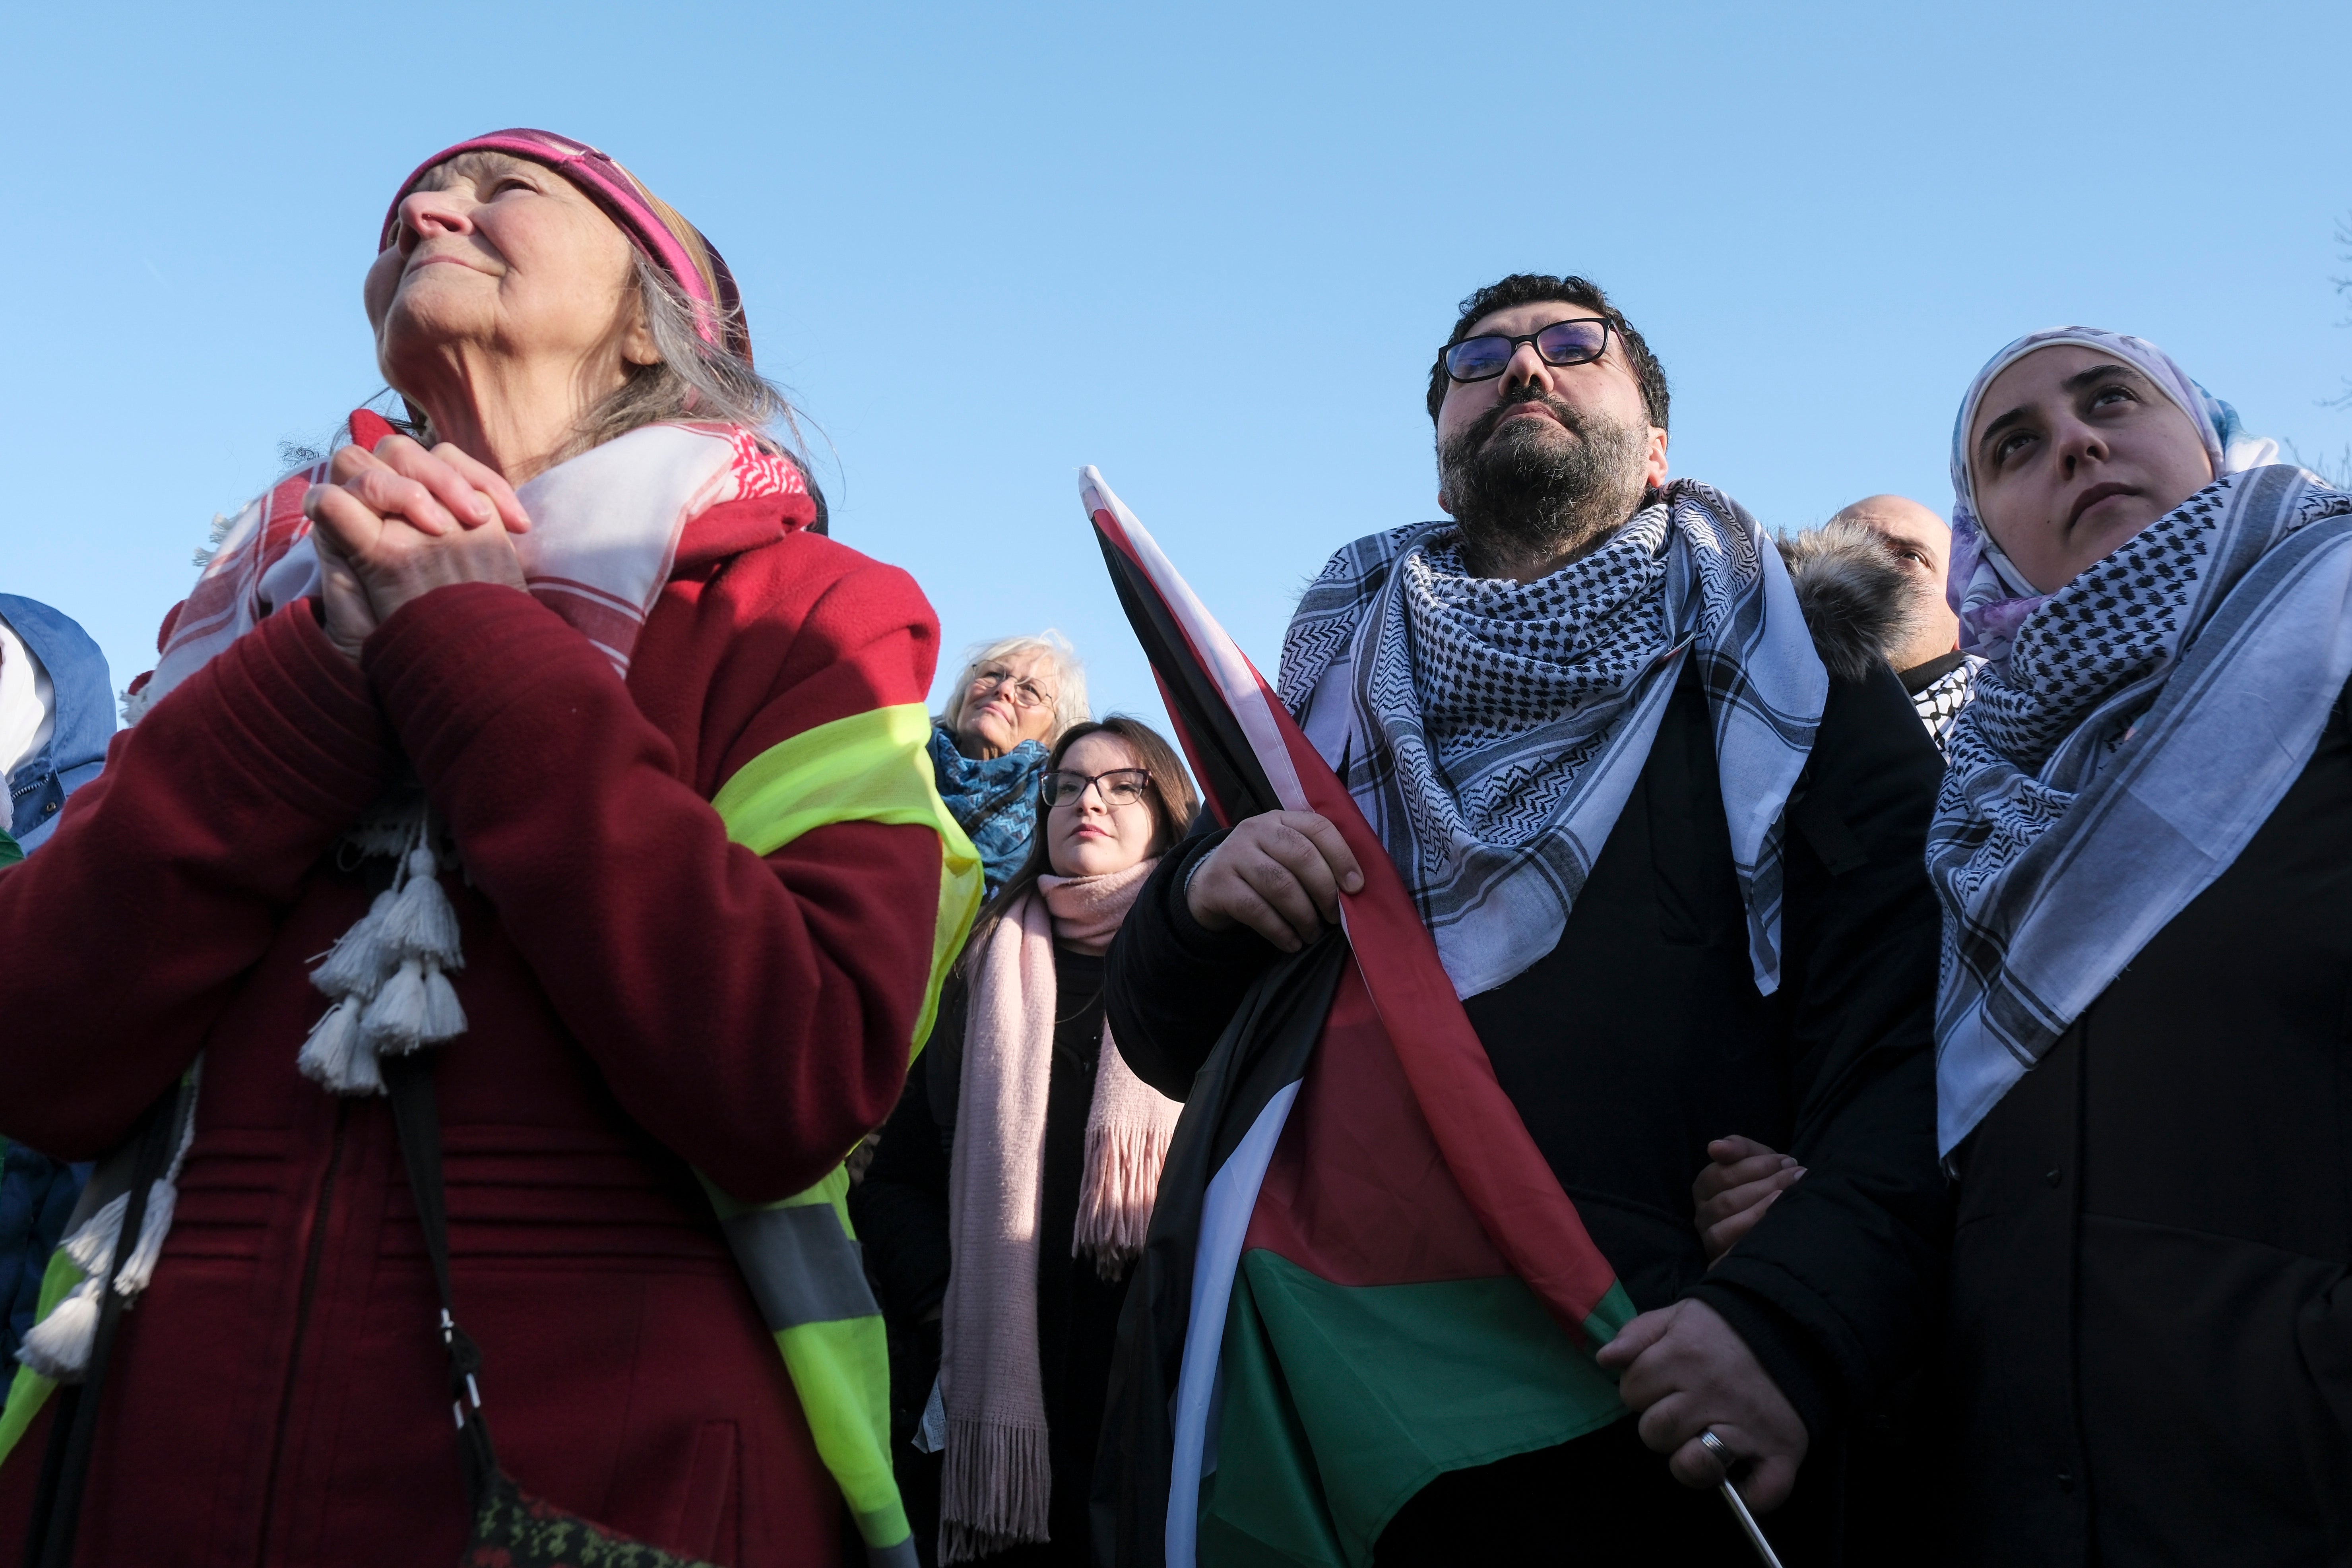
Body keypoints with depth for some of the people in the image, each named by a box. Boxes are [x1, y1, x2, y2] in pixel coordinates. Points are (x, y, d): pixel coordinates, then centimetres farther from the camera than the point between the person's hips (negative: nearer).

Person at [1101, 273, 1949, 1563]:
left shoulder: (1793, 687, 4)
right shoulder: (1337, 689, 15)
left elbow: (1908, 1048, -8)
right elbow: (1167, 1047, 14)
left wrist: (1792, 1320, -25)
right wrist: (1198, 902, -7)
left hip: (1642, 1431, -3)